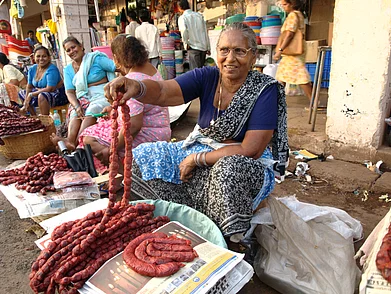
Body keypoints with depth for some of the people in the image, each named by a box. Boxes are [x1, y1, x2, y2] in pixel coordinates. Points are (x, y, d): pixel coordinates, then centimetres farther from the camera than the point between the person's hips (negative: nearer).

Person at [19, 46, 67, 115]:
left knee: (42, 96, -37)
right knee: (21, 93, 17)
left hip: (58, 94, -9)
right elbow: (29, 87, 7)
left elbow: (49, 89, -26)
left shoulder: (52, 69, -21)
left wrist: (31, 94, -17)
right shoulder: (32, 69, 1)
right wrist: (26, 104, -4)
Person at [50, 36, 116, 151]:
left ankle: (77, 142, -48)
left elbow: (117, 67, -7)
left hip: (102, 95, -5)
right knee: (75, 114, -26)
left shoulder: (96, 58, 2)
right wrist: (76, 106, -13)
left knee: (91, 111, -34)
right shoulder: (68, 69, 16)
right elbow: (70, 92, 7)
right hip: (83, 98, 5)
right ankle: (70, 142, -47)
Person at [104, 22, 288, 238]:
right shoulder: (207, 77, -7)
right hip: (201, 150, 5)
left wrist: (197, 159, -19)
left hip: (248, 166, -4)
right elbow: (163, 92, -23)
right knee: (143, 156, -3)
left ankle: (235, 241, -10)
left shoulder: (265, 90, -17)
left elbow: (250, 151, -22)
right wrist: (137, 88, -46)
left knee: (230, 168, -39)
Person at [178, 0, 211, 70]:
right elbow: (205, 32, 13)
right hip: (204, 46, 5)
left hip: (193, 47, -5)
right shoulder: (199, 15, 11)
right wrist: (208, 48, 18)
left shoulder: (182, 18, -3)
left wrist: (186, 43, -7)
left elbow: (183, 30, -23)